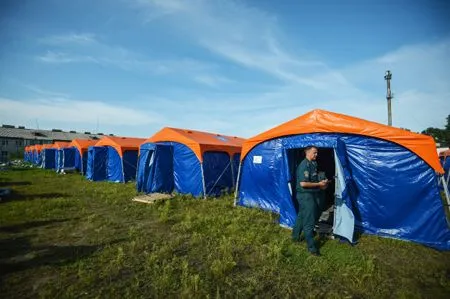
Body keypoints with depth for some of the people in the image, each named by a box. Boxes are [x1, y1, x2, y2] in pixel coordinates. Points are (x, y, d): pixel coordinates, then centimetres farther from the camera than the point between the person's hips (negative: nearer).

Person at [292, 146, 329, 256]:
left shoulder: (313, 164, 11)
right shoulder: (304, 165, -20)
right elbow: (303, 184, -25)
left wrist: (321, 183, 5)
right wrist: (319, 184, -16)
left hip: (311, 195, 10)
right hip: (306, 195, -10)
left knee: (301, 216, 21)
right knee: (309, 221, -4)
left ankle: (295, 236, 37)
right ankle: (311, 247, 5)